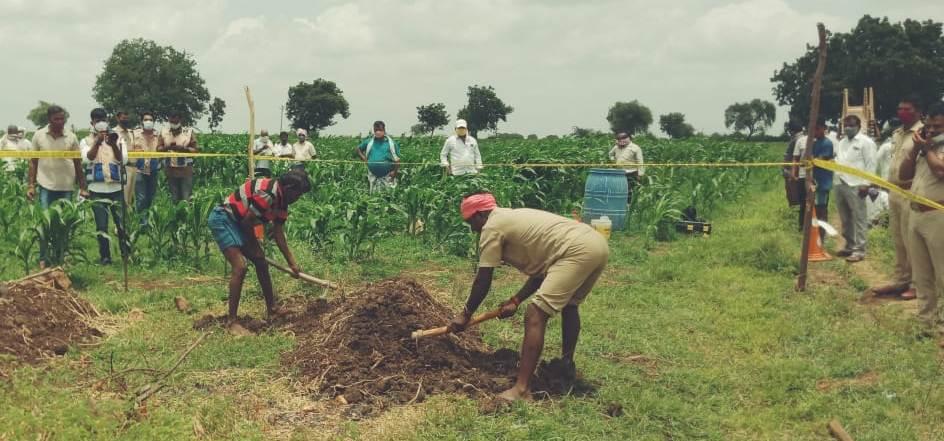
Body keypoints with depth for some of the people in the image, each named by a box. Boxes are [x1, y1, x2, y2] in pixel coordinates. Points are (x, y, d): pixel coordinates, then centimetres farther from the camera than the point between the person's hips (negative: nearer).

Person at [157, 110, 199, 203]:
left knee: (187, 199, -5)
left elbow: (195, 150, -2)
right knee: (174, 199, 9)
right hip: (171, 171, 3)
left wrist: (183, 148, -19)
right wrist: (167, 147, -15)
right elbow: (158, 149, 5)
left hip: (186, 171, -3)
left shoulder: (189, 132, 0)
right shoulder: (164, 132, 8)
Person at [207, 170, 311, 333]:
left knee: (261, 262, 13)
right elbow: (247, 222, -21)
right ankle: (232, 322, -12)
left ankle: (271, 310, 27)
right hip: (221, 218, -10)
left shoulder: (281, 201, 3)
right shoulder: (266, 194, -27)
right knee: (240, 267, -18)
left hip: (237, 221, 11)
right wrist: (255, 247, -5)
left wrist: (292, 263, 5)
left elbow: (279, 235, 7)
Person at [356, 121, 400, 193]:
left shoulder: (391, 143, -2)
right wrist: (363, 157, 0)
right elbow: (357, 149, 17)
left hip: (388, 177, -2)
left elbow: (397, 160, 1)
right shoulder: (369, 142, 5)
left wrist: (394, 171, -11)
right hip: (373, 177, 3)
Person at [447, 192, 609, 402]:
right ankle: (567, 365, 46)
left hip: (578, 251, -10)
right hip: (598, 244, 10)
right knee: (569, 304, 32)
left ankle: (522, 390, -11)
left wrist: (465, 315, 15)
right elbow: (542, 268, 27)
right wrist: (516, 300, 24)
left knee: (535, 316, -9)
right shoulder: (513, 219, 29)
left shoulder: (492, 227, 2)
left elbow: (483, 281, 4)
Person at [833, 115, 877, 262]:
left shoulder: (866, 142, -4)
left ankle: (859, 250, -2)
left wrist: (865, 184, -16)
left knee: (859, 218, -4)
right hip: (840, 184, 8)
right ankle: (849, 246, 25)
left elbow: (870, 164, -9)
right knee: (845, 219, 14)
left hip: (856, 185, -8)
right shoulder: (842, 142, 20)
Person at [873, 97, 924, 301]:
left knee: (911, 241, -5)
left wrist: (913, 183, -20)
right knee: (898, 240, 14)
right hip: (894, 192, 9)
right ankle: (900, 280, 22)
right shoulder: (897, 134, 16)